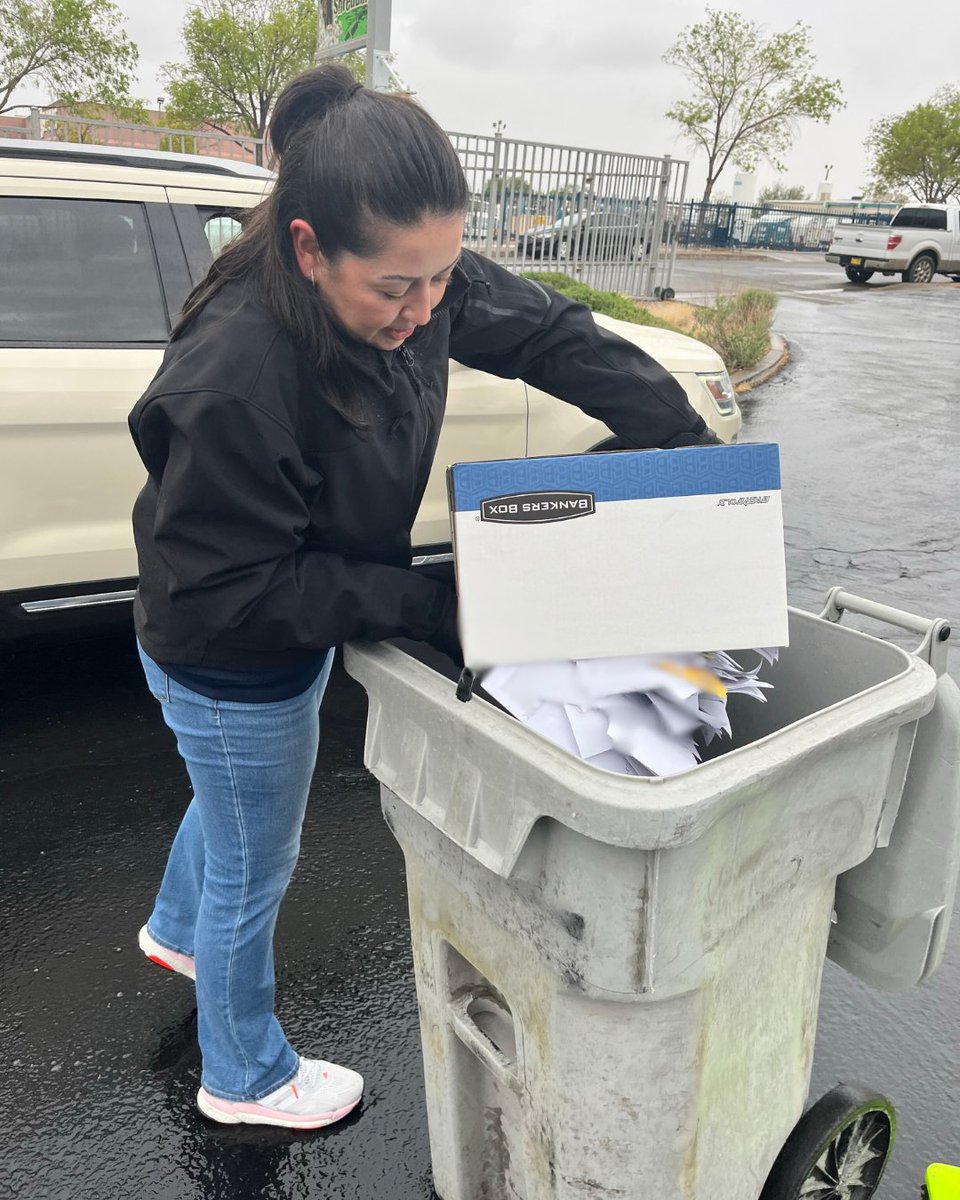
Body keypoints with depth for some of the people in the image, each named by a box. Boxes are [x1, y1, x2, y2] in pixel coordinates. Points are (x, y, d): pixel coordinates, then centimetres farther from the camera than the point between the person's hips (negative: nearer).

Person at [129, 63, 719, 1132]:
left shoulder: (414, 281, -16)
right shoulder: (231, 380, -37)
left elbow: (551, 334, -7)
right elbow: (227, 594, -30)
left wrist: (689, 445, -14)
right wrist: (431, 613, -30)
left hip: (301, 628, 8)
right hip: (229, 667, -7)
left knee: (233, 804, 33)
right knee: (254, 866, 16)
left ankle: (177, 930, 68)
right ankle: (245, 1078, 47)